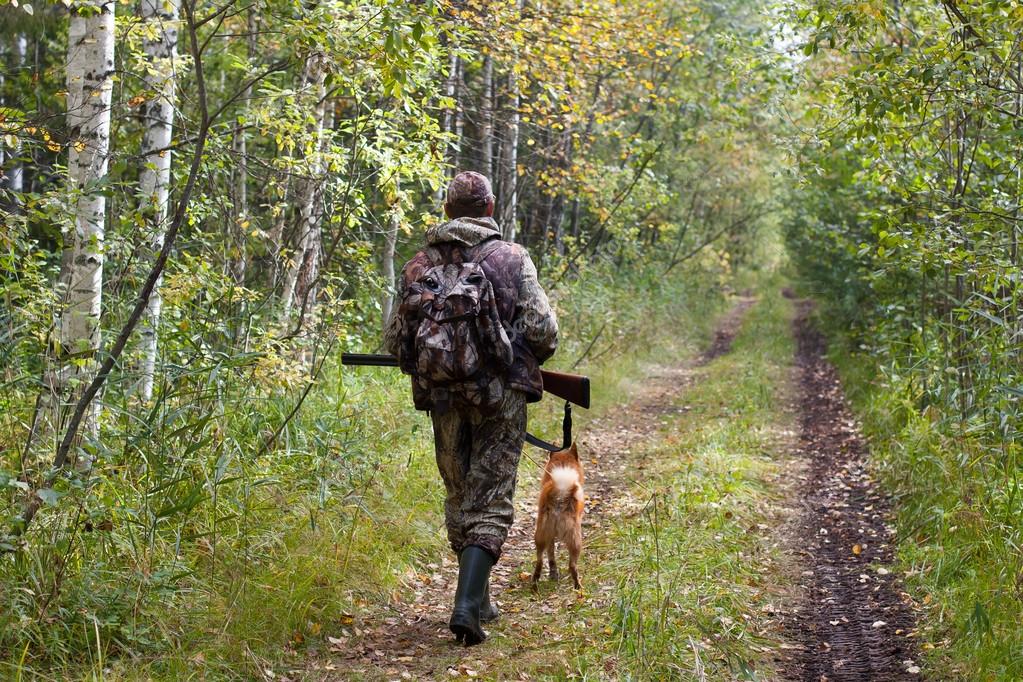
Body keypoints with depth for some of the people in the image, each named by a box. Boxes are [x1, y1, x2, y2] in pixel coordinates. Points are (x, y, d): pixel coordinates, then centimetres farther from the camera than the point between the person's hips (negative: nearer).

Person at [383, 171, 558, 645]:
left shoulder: (418, 266, 6)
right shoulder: (512, 259, -2)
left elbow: (394, 339, 6)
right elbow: (542, 330, -8)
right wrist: (528, 362, 13)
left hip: (442, 398, 3)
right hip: (500, 395, -3)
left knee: (460, 497, 17)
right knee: (489, 502, -1)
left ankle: (478, 599, 25)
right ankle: (468, 603, -17)